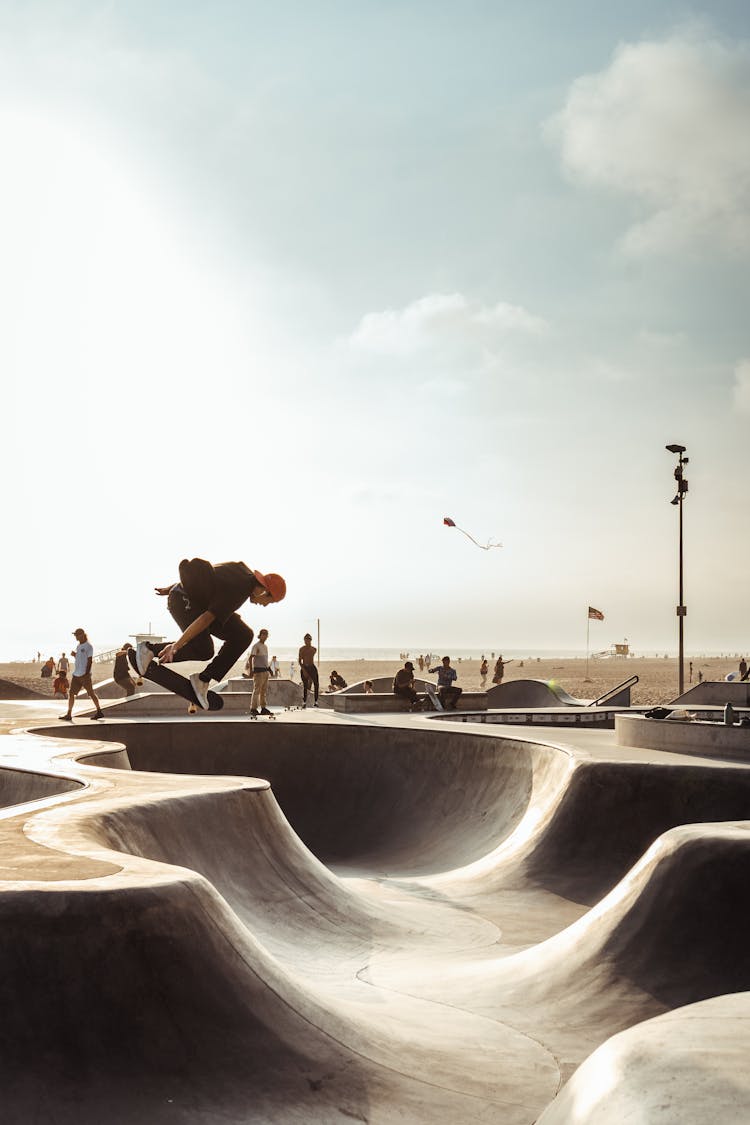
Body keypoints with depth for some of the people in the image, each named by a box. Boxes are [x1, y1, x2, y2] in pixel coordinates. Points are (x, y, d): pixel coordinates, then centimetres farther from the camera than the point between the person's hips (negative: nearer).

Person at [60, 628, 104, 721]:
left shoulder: (88, 646, -9)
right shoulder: (78, 646, 16)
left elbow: (89, 660, -13)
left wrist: (86, 674, -19)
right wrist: (74, 655, 5)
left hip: (84, 675, -8)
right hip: (76, 674, 8)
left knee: (91, 693, -2)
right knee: (71, 693, 3)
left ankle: (99, 712, 7)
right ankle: (69, 715, 6)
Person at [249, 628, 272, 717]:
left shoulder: (265, 646, 17)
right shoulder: (256, 646, -9)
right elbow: (251, 658, -16)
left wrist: (269, 668, 24)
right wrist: (251, 670, -25)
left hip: (265, 670, 8)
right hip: (258, 671, -8)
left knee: (263, 691, 11)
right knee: (256, 690, -9)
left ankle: (263, 708, 15)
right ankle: (253, 709, -7)